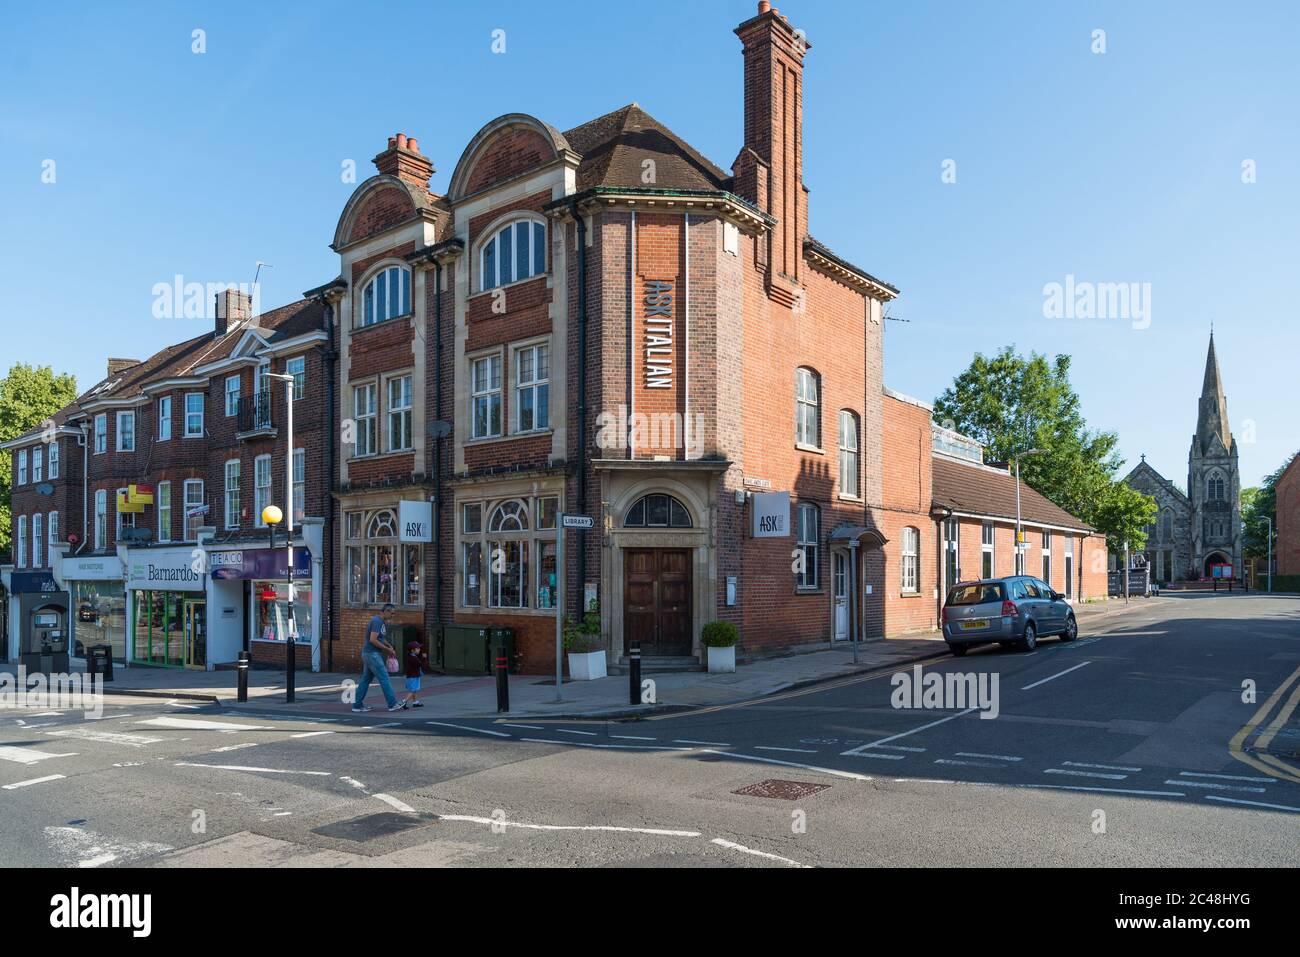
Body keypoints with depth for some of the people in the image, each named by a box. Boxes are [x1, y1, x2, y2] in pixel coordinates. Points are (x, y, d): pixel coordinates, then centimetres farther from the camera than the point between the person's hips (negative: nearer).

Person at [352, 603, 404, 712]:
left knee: (365, 679, 11)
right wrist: (387, 649, -16)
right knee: (384, 678, -7)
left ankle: (357, 705, 13)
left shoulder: (381, 622, 15)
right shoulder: (377, 621, -17)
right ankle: (392, 704, -4)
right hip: (372, 654, -10)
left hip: (369, 654, 10)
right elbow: (372, 640, -24)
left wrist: (390, 646, 9)